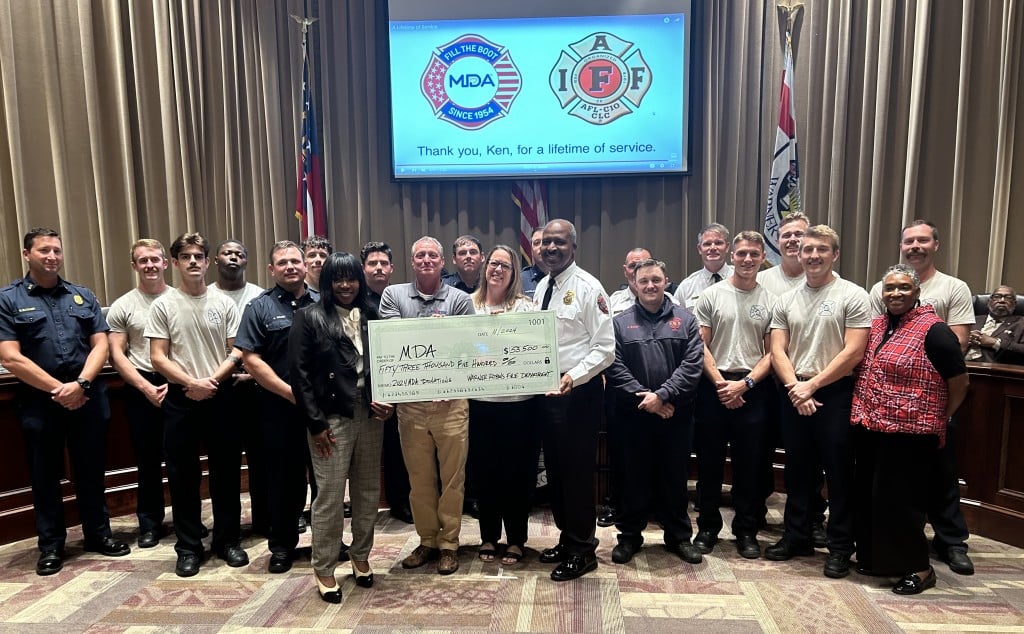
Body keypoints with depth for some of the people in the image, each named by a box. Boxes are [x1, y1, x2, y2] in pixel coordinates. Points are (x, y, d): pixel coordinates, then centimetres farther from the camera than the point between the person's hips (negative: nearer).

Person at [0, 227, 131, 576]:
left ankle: (98, 534, 26)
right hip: (38, 402, -2)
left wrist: (80, 384, -13)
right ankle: (51, 545, 24)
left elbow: (100, 345, 2)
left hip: (88, 398, 2)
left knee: (91, 471, 12)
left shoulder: (83, 296, 8)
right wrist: (58, 389, -13)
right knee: (45, 476, 10)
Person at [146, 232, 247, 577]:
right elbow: (158, 358, -3)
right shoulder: (163, 305, 0)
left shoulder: (224, 303, 2)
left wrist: (211, 381, -13)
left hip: (220, 398, 1)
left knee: (226, 473, 8)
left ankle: (227, 540, 22)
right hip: (181, 400, 0)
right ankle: (189, 547, 21)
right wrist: (192, 382, -15)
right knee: (183, 476, 8)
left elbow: (237, 353, 0)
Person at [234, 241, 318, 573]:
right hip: (279, 409, -2)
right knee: (284, 476, 10)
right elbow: (251, 360, -7)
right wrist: (291, 393, -13)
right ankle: (282, 544, 27)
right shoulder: (259, 308, 0)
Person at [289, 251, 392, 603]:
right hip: (331, 418, -4)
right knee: (330, 496, 1)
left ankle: (360, 557, 32)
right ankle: (323, 569, 19)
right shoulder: (310, 317, -2)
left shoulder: (372, 317, 9)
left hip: (370, 415, 4)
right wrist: (315, 423, -10)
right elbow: (299, 374, -6)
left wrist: (387, 401, -6)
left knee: (368, 491, 13)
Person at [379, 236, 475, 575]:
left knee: (452, 477, 8)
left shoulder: (460, 299, 2)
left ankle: (449, 543, 23)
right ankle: (427, 540, 29)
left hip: (451, 400, -1)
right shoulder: (393, 295, 6)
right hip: (410, 401, 1)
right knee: (419, 478, 13)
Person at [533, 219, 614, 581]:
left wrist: (573, 376, -25)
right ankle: (567, 538, 34)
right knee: (555, 468, 17)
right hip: (546, 390, 8)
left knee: (578, 470, 2)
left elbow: (605, 348, -15)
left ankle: (583, 550, 19)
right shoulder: (542, 287, 11)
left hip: (579, 392, -8)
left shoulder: (588, 288, -11)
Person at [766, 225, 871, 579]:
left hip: (835, 394, -4)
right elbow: (778, 352, 3)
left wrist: (811, 385, -14)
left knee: (839, 472, 5)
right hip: (793, 395, 5)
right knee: (797, 469, 14)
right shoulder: (786, 301, 8)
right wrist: (794, 387, -12)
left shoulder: (853, 296, -5)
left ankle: (840, 547, 18)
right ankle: (797, 536, 28)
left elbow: (853, 353, -13)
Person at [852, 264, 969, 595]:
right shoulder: (876, 325, 10)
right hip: (870, 430, 7)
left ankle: (918, 568, 18)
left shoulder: (933, 330, -11)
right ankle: (874, 558, 32)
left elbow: (959, 382, -6)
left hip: (909, 433, -7)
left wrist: (937, 421, 3)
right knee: (869, 496, 15)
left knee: (899, 500, 0)